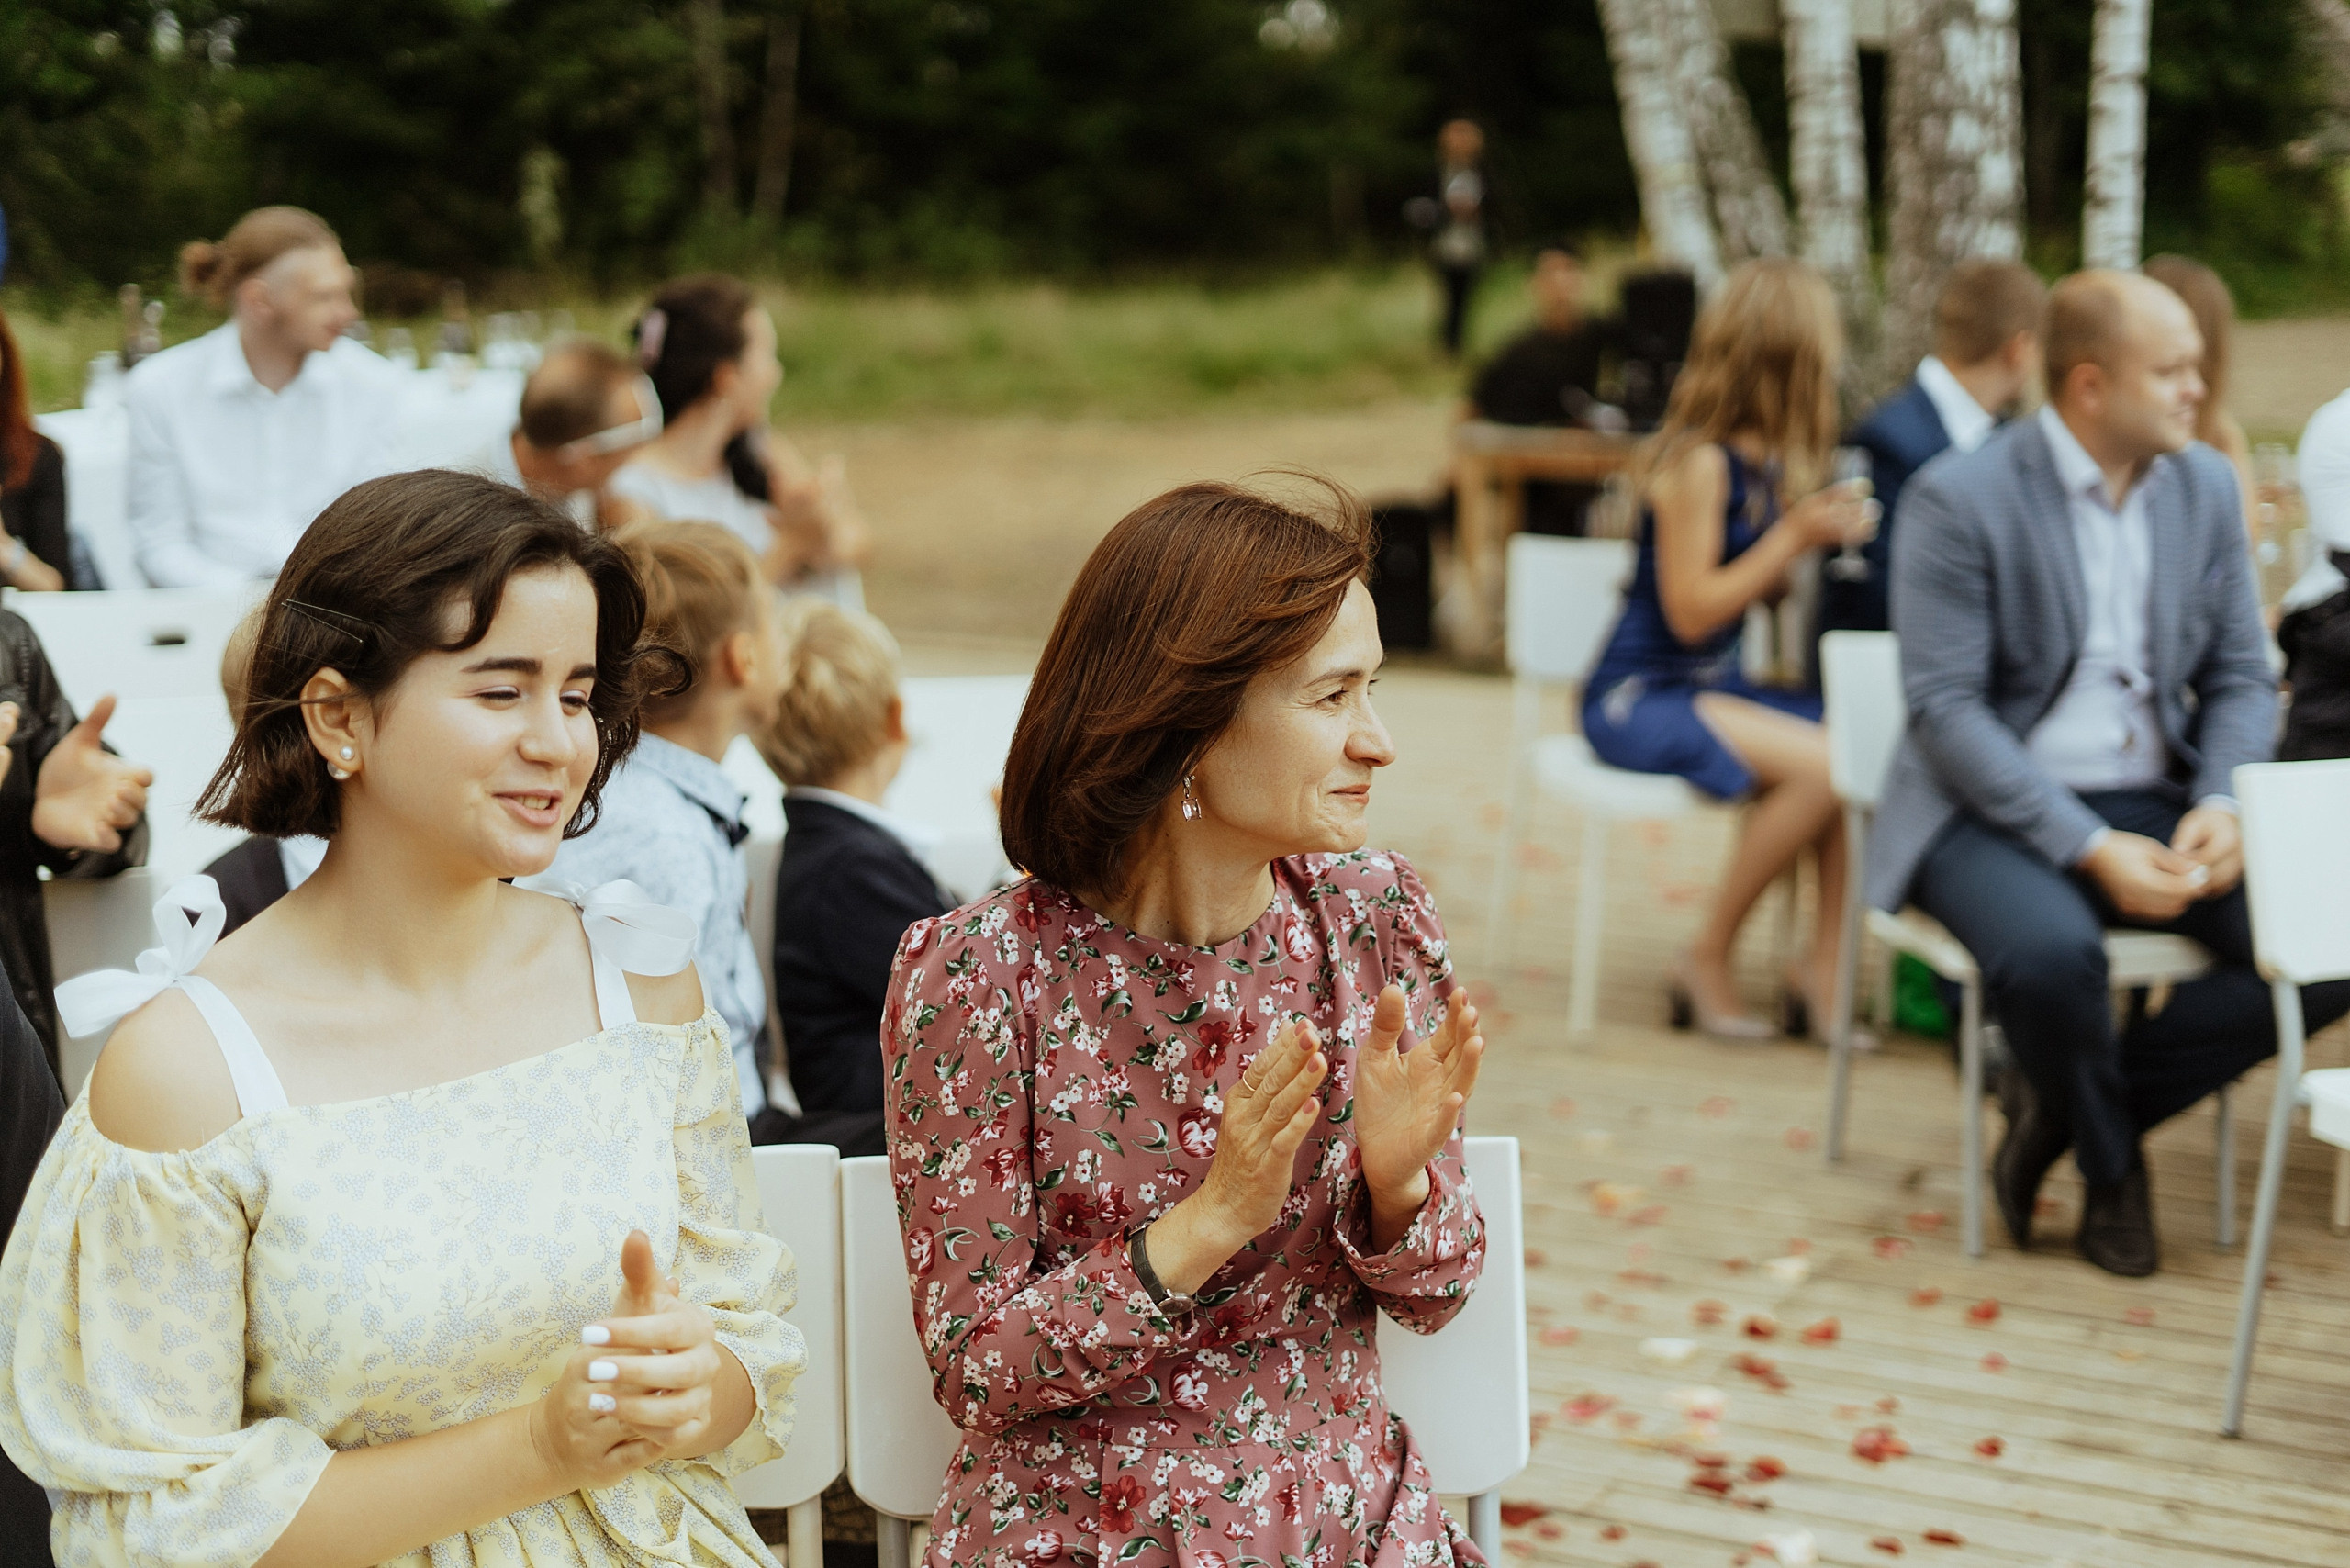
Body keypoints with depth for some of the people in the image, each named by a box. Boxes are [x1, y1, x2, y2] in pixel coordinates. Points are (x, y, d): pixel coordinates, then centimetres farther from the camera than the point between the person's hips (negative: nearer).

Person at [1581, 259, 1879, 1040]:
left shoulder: (1765, 462, 8)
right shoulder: (1698, 459, -17)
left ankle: (1823, 966, -8)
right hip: (1639, 697, -8)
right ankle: (1707, 962, -11)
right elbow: (1691, 610, -18)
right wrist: (1793, 535, -16)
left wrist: (1821, 533, 2)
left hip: (1717, 687, 8)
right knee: (1819, 763, -27)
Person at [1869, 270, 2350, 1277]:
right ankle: (2111, 1164, -3)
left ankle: (2062, 1102, 0)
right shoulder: (1959, 499, -11)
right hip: (1997, 808, -5)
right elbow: (1946, 705, -15)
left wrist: (2221, 805, -11)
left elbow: (2241, 678, 10)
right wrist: (2091, 849, -22)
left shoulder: (2206, 486, 7)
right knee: (2051, 951, -37)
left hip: (2156, 803, 5)